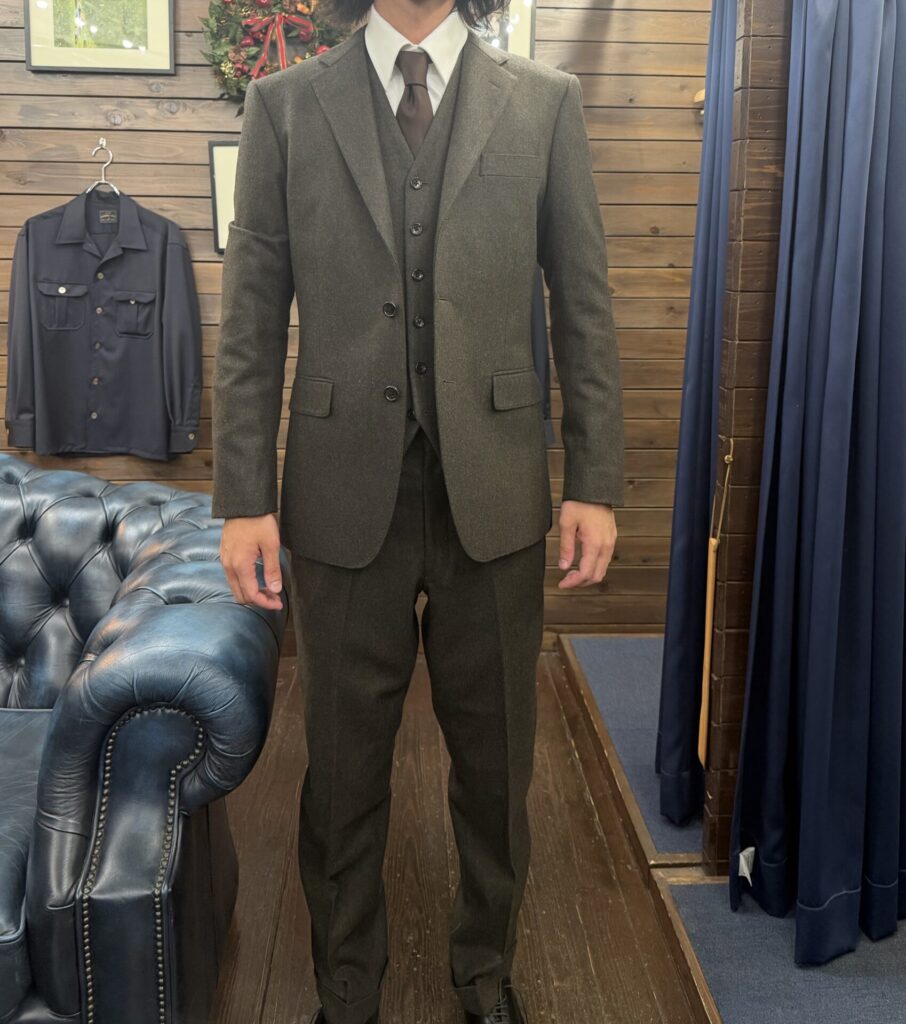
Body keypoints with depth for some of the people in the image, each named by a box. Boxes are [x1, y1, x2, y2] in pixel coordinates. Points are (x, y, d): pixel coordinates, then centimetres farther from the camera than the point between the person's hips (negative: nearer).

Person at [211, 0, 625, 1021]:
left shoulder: (546, 101, 7)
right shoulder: (285, 103, 6)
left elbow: (584, 307, 4)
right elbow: (251, 319, 2)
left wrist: (595, 482, -1)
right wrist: (243, 498, -3)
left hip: (495, 496, 1)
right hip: (344, 492, 0)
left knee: (494, 756, 14)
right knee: (343, 764, 12)